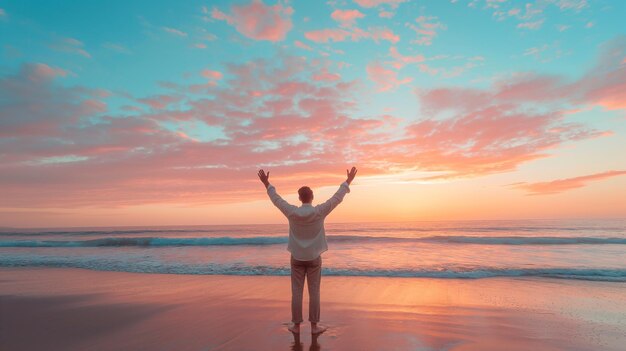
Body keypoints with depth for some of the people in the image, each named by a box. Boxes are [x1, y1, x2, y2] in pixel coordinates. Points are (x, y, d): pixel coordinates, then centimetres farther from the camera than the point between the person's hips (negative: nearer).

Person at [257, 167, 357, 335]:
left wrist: (267, 184, 15)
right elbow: (337, 198, -6)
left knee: (297, 292, 8)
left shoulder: (292, 212, -11)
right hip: (314, 258, -1)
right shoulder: (319, 212, -14)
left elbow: (276, 199, 2)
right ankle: (314, 326, 14)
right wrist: (348, 182, 4)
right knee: (314, 292, 7)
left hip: (297, 258, 1)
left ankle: (296, 325, 16)